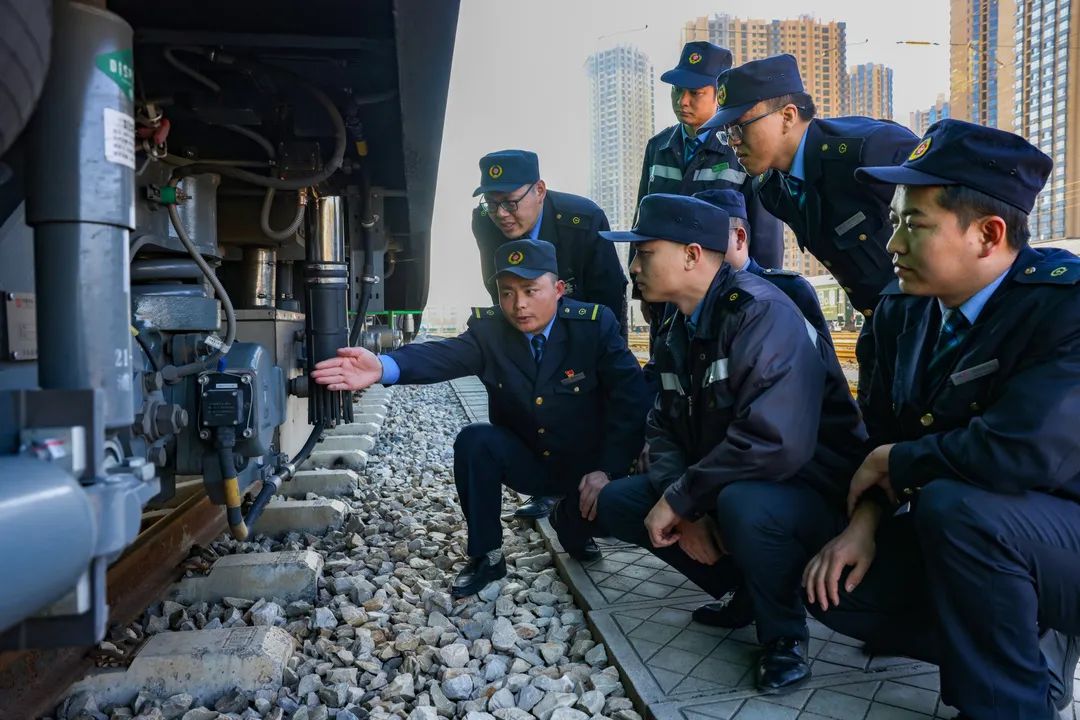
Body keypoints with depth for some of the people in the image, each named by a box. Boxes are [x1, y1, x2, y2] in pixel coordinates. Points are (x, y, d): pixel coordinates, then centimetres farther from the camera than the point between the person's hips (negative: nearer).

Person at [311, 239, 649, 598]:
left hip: (586, 465, -1)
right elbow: (445, 355, -32)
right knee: (474, 440, -26)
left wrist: (607, 469, -25)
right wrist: (383, 366, -52)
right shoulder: (489, 329, -13)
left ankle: (570, 521, 12)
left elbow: (630, 397, -18)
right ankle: (486, 556, -8)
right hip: (527, 461, 1)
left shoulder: (595, 324, -17)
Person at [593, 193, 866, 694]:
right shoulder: (680, 330, 4)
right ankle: (742, 587, 12)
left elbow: (776, 443, -36)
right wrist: (685, 508, -15)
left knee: (741, 504, -39)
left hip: (811, 485, -8)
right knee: (613, 502, 0)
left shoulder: (763, 315, -24)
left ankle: (784, 633, -8)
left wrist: (680, 500, -26)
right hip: (724, 484, 8)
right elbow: (663, 428, 3)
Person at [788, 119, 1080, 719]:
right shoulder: (903, 307, -2)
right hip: (975, 536, 7)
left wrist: (895, 464, -20)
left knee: (953, 503, -34)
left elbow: (1022, 451, -37)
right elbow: (882, 435, 4)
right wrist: (864, 523, -11)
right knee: (832, 584, -5)